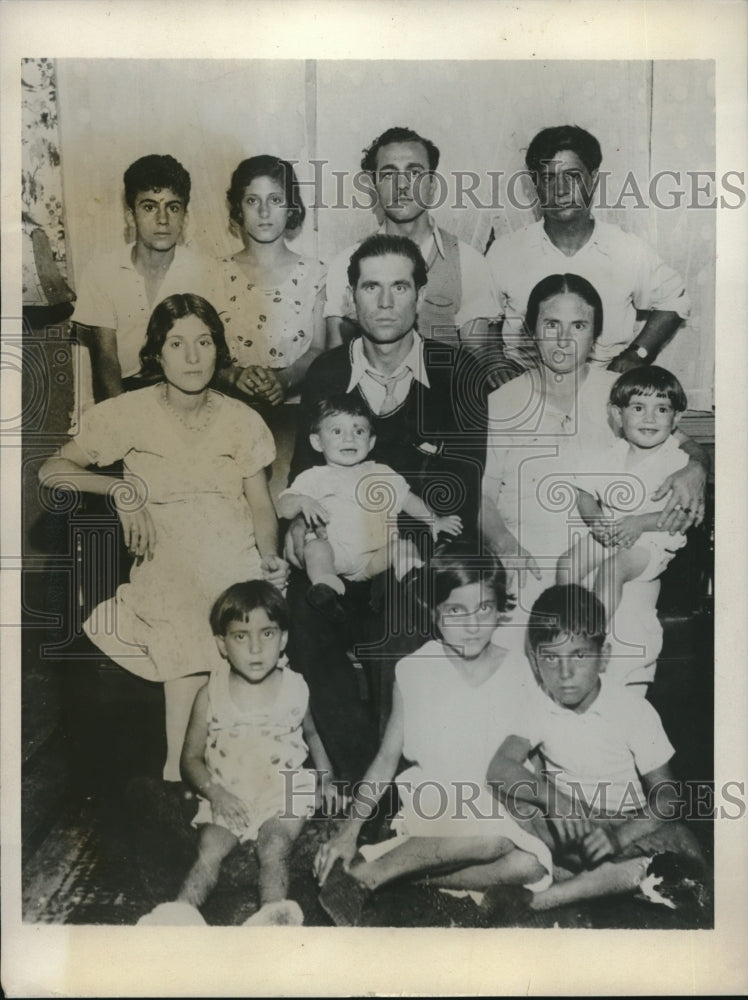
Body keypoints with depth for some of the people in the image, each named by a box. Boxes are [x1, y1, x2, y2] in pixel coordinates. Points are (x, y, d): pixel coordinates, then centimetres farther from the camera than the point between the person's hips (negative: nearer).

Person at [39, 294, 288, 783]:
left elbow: (261, 503, 9)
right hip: (169, 572, 0)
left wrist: (270, 555, -10)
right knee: (186, 667, -15)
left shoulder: (241, 419, 6)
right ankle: (176, 777, 6)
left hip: (238, 566, 0)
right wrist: (121, 489, -10)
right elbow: (51, 470, 4)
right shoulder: (130, 413, 1)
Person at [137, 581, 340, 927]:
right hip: (227, 797, 1)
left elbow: (310, 734, 20)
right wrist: (214, 791, -16)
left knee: (274, 853, -24)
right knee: (209, 851, -22)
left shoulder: (295, 689, -1)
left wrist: (327, 779, 8)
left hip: (284, 794, 0)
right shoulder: (211, 695, -4)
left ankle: (272, 917, -39)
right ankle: (182, 913, -34)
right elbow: (191, 758, 2)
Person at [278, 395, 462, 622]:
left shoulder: (382, 474, 25)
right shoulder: (315, 477, 14)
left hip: (377, 554, 4)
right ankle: (324, 584, -52)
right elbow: (283, 507, 4)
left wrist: (434, 521, 29)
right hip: (336, 553, -3)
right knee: (316, 544, -32)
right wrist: (302, 501, -17)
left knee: (403, 546, -20)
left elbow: (409, 499, 36)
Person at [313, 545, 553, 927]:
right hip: (428, 807, -2)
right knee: (491, 837, -34)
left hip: (499, 812, 2)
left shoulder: (517, 675, 1)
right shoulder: (415, 670, -2)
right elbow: (387, 758, 3)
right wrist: (350, 828, -7)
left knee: (529, 866, -30)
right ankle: (363, 875, -20)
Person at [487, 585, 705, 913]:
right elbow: (500, 768, -18)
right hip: (563, 825, 2)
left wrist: (619, 836, -27)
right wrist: (553, 797, -37)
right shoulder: (539, 706, -6)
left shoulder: (636, 712, -11)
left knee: (683, 845, -32)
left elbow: (667, 797, -10)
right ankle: (624, 874, -27)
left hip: (627, 827, -1)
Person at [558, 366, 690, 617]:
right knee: (567, 562, -13)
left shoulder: (678, 462, -9)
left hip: (653, 542, -5)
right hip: (607, 536, 5)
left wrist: (640, 523, -25)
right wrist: (595, 521, -15)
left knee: (613, 567, -29)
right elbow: (584, 494, 6)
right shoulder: (609, 455, 5)